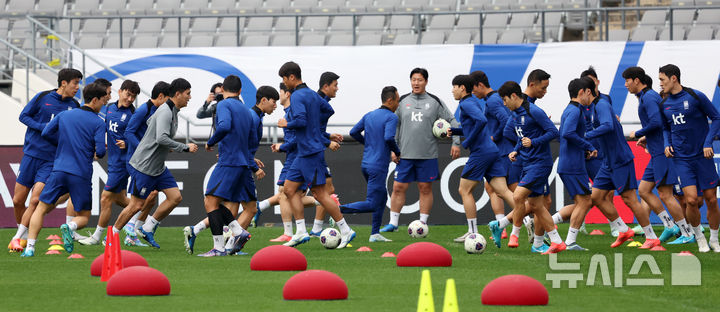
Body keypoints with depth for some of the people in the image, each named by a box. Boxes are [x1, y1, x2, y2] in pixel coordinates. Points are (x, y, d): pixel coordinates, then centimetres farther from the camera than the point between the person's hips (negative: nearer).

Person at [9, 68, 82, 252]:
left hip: (52, 160, 0)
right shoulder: (43, 98, -2)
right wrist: (43, 127, -12)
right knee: (18, 201, 4)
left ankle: (18, 238, -4)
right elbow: (24, 116, 3)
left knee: (36, 200, -15)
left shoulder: (75, 106, 4)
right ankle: (24, 234, 27)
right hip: (31, 154, 0)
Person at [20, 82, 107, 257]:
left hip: (59, 170, 2)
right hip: (82, 175, -2)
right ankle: (70, 227, -24)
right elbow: (100, 151, -9)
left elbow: (46, 133, 12)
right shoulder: (98, 123, -2)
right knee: (83, 216, 11)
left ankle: (30, 247, -7)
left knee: (42, 208, 10)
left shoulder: (64, 115, 10)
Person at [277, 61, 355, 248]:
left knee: (320, 193, -7)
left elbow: (301, 121, -27)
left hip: (310, 152, -10)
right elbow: (328, 110, 24)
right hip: (304, 152, 10)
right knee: (289, 188, 10)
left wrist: (286, 124, -9)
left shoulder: (297, 96, -15)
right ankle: (301, 232, 8)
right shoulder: (312, 94, 13)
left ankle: (345, 231, -3)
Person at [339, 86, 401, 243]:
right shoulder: (391, 117, -10)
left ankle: (375, 234, 18)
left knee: (382, 197, 20)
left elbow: (354, 132, 12)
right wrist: (397, 152, -6)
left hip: (366, 164, 9)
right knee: (371, 205, -8)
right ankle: (339, 209, -21)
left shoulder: (369, 116, 12)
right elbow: (389, 137, -24)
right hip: (378, 167, -9)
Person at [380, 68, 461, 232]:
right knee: (398, 187, -1)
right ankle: (393, 223, 7)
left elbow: (451, 122, 6)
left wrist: (456, 143, -4)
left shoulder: (435, 102, 3)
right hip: (405, 155, 1)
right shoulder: (403, 101, 7)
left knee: (425, 188, 3)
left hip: (427, 155, -1)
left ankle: (423, 223, 11)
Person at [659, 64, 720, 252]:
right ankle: (699, 238, 8)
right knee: (691, 200, -12)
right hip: (681, 158, 2)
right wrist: (667, 144, 3)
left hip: (703, 156, -2)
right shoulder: (664, 105, 7)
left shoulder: (695, 97, -7)